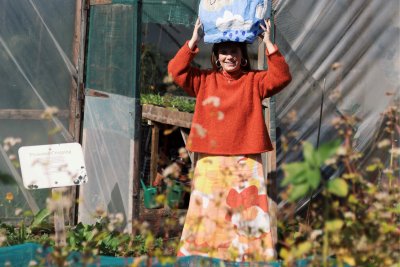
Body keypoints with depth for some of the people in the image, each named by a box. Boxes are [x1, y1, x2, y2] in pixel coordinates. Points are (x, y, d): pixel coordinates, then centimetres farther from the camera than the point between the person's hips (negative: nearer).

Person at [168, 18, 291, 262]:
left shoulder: (254, 81, 8)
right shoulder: (205, 80, 10)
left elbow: (281, 77, -6)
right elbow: (176, 70, 0)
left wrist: (269, 44, -11)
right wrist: (194, 41, -5)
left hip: (246, 161, 0)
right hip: (210, 160, 1)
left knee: (248, 213, -4)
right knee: (206, 212, -2)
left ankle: (251, 259, -2)